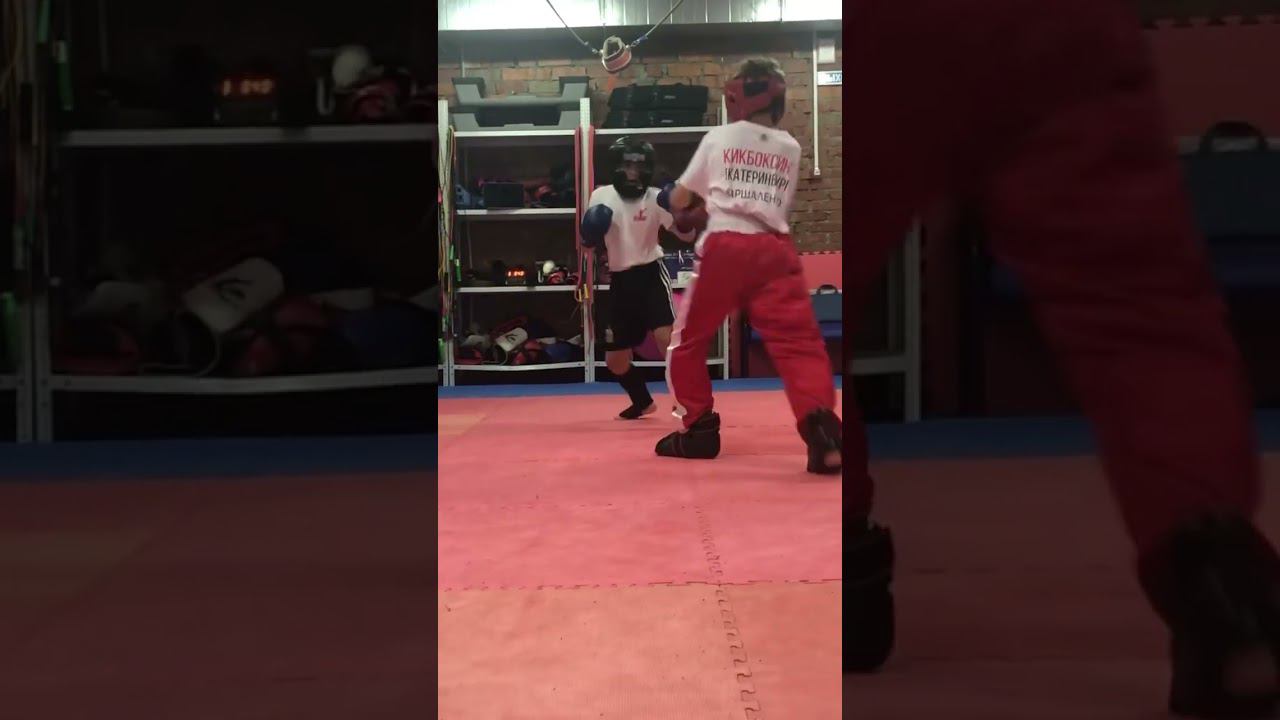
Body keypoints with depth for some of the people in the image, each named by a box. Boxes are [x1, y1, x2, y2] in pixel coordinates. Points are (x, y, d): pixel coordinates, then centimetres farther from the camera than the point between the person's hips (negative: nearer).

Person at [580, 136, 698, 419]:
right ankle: (643, 401, 36)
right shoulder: (601, 196, -1)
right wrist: (591, 234, -17)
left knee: (666, 336, -27)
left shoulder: (654, 197, -7)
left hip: (651, 274, -3)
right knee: (614, 359, 9)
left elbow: (686, 234, -13)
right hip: (620, 282, 3)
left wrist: (685, 214, -34)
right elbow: (587, 242, 6)